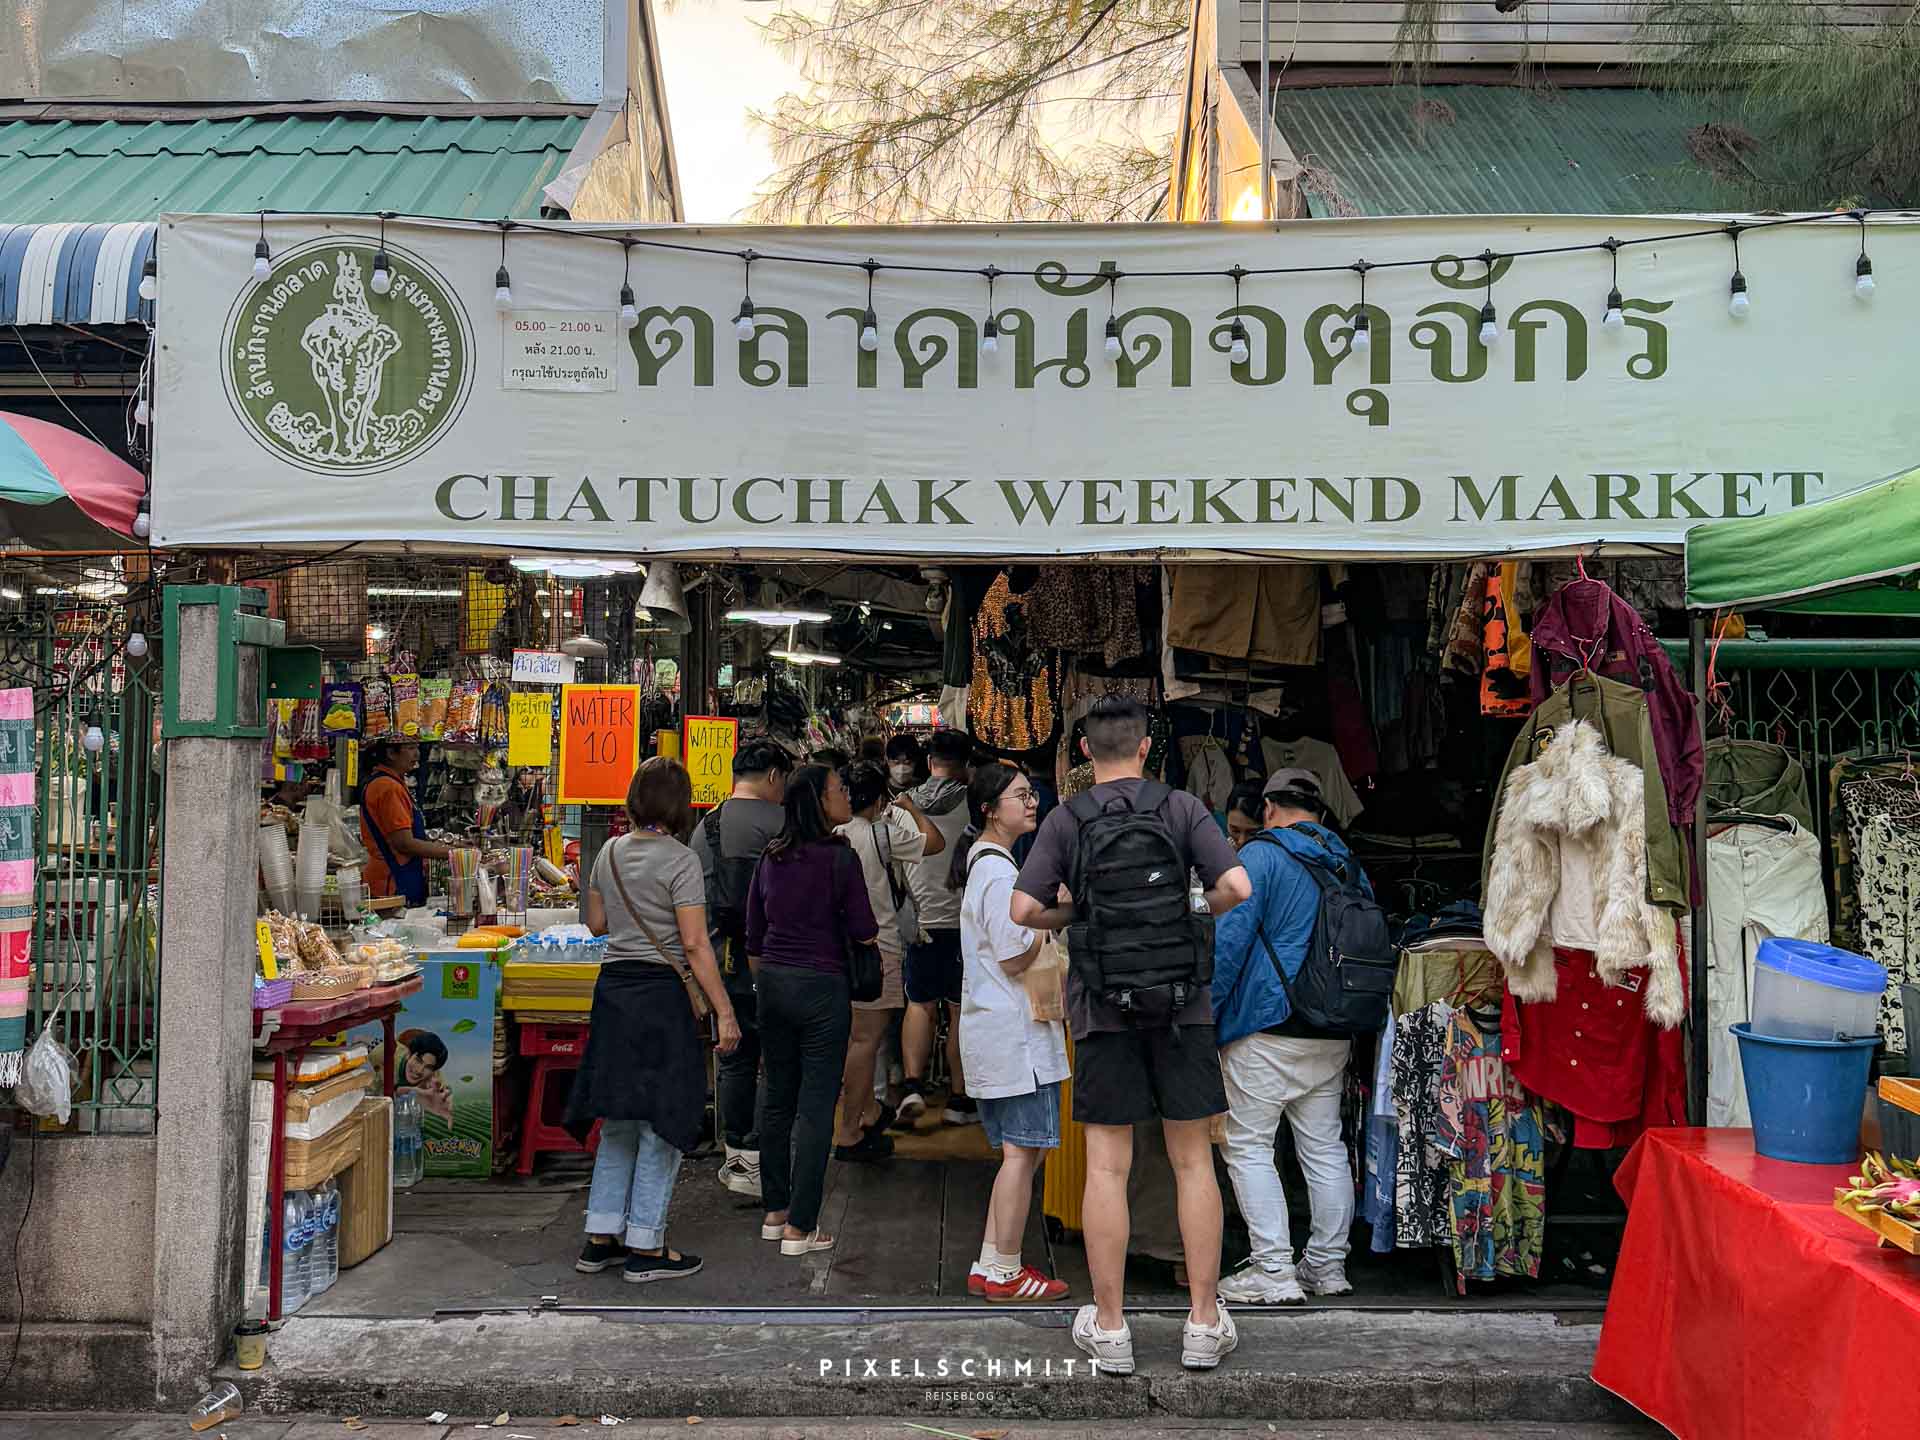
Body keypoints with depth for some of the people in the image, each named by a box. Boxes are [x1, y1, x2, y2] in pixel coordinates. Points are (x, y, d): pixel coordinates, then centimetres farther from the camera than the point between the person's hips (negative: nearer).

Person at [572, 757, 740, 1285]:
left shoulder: (610, 852, 6)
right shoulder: (679, 860, -13)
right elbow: (695, 944, -16)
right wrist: (724, 1011, -14)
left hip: (613, 987, 7)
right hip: (659, 994, -7)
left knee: (619, 1119, 17)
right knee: (663, 1121, 4)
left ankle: (601, 1239, 22)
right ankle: (646, 1248, 9)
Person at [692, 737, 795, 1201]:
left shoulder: (706, 824, 11)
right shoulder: (777, 822, -12)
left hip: (719, 953, 7)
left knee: (734, 1057, 15)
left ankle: (735, 1155, 23)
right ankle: (756, 1160, 0)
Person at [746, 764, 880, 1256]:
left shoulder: (770, 858, 5)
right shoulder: (839, 856, -12)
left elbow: (753, 936, 10)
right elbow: (864, 933, -11)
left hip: (773, 981, 6)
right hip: (822, 985, -6)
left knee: (776, 1098, 16)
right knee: (816, 1105, 1)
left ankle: (774, 1211, 25)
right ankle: (800, 1228, 4)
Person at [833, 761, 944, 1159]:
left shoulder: (835, 836, 4)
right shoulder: (882, 834, -14)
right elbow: (936, 842, -6)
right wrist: (912, 809, 10)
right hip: (878, 944, -7)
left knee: (861, 1034, 20)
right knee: (866, 1038, -3)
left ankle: (870, 1112, 35)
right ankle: (849, 1133, -1)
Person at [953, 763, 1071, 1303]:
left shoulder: (981, 864, 17)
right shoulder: (999, 872, -16)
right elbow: (1015, 958, -18)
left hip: (992, 1026, 11)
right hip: (1015, 1031, -11)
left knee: (1021, 1149, 14)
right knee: (1024, 1149, -4)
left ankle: (991, 1266, 18)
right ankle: (1004, 1272, 4)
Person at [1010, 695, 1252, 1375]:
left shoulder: (1066, 820, 0)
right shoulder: (1181, 808, -1)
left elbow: (1024, 909, -8)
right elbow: (1237, 886, -10)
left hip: (1103, 1008, 0)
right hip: (1179, 1002, 1)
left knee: (1106, 1166, 4)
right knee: (1192, 1162, 8)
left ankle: (1108, 1329, 10)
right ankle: (1205, 1324, 13)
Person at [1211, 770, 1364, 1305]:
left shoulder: (1260, 854, -7)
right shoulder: (1347, 862, 13)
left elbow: (1231, 940, -14)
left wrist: (1205, 1012, -7)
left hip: (1268, 1027, -7)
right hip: (1334, 1032, 7)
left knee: (1247, 1145, 0)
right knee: (1324, 1146, 13)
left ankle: (1274, 1271, -2)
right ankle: (1328, 1265, 19)